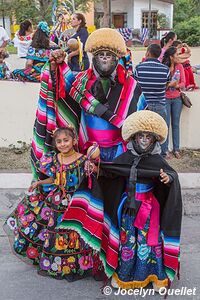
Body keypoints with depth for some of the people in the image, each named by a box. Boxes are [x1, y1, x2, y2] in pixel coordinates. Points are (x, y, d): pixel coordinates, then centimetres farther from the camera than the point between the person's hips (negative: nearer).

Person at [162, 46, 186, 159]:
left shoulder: (180, 66, 1)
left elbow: (183, 83, 2)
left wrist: (177, 85, -19)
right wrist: (170, 84, -25)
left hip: (177, 99, 4)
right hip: (165, 99, -4)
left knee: (176, 124, 9)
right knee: (166, 125, 0)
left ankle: (176, 149, 17)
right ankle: (165, 150, 10)